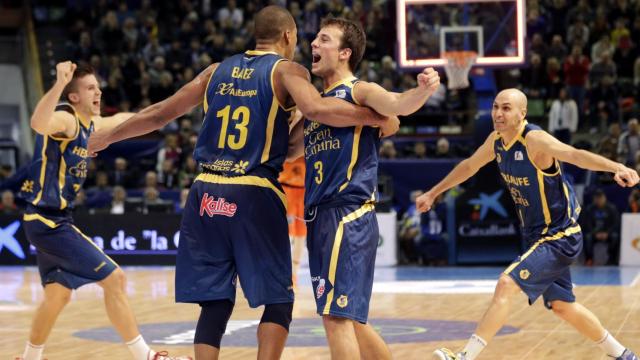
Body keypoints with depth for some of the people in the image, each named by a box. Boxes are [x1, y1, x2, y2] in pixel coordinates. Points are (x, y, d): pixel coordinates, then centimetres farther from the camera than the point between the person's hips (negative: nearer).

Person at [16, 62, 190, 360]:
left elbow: (118, 120, 35)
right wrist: (59, 85, -54)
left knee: (58, 294, 21)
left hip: (52, 221, 10)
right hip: (47, 221, -10)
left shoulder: (90, 123, 11)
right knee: (114, 278, -10)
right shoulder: (65, 118, -17)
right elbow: (38, 124, -43)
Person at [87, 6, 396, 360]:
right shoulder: (286, 70, 2)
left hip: (206, 193, 5)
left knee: (215, 302, 9)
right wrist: (376, 117, -9)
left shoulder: (217, 71, 16)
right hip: (254, 195, -5)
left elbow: (159, 114, 20)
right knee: (278, 300, 6)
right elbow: (317, 109, -19)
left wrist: (106, 137, 33)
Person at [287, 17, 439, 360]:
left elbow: (397, 104, -23)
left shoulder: (359, 91, -2)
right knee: (349, 318, 16)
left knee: (336, 315, -14)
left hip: (349, 214, -9)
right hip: (320, 217, 9)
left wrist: (423, 90, -42)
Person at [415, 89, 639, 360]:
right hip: (539, 236, 9)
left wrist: (616, 168, -56)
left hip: (559, 237, -9)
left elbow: (575, 155, -40)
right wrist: (433, 193, 29)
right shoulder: (496, 141, 2)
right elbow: (469, 166, 20)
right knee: (562, 306, 19)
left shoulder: (535, 140, -23)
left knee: (506, 285, -21)